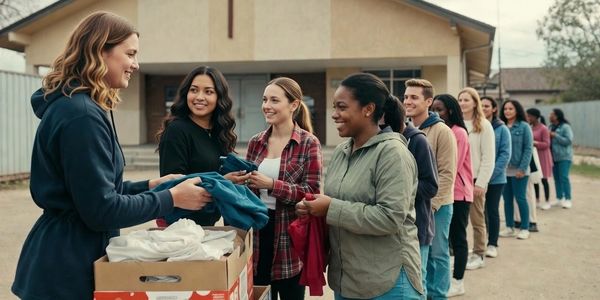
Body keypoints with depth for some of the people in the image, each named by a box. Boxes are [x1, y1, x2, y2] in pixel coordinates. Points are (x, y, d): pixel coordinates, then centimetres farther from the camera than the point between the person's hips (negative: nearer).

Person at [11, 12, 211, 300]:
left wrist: (149, 185, 8)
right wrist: (171, 198, -15)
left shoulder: (76, 106, 10)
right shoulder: (82, 114, -23)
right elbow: (101, 210, -23)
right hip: (69, 266, -10)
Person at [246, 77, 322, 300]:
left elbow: (312, 193, -13)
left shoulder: (309, 143, -7)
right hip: (256, 229, 4)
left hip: (290, 234, -4)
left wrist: (272, 185, -22)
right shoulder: (256, 142, 8)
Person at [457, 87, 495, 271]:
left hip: (475, 180, -3)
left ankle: (479, 255, 16)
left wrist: (481, 183, -11)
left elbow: (488, 158, -6)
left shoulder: (484, 125, -3)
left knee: (477, 220, 5)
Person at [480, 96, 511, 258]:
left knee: (492, 211, 7)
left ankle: (492, 244, 18)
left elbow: (505, 154, -8)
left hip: (495, 179, -2)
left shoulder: (502, 129, -6)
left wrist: (491, 173, -16)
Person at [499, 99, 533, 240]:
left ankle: (525, 229, 12)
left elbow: (528, 149, -7)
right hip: (503, 170, 4)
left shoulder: (524, 127, -4)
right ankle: (509, 228, 20)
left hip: (518, 170, -4)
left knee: (520, 198, 1)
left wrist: (522, 168, -13)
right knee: (507, 199, 9)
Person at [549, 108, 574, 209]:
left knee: (564, 177, -8)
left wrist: (555, 136, -18)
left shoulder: (565, 127, -10)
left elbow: (568, 141, -17)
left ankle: (568, 199, -1)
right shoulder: (551, 127, 11)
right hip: (554, 157, 7)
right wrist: (548, 136, -1)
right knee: (556, 178, 10)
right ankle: (559, 199, 18)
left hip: (564, 157, -7)